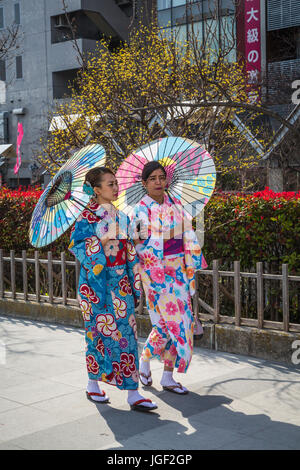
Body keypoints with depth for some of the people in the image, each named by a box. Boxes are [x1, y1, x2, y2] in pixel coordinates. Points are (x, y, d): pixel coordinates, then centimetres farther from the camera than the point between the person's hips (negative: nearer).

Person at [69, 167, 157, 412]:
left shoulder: (120, 216, 11)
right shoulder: (88, 216, -7)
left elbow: (129, 252, 13)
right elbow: (75, 244, -13)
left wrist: (134, 284, 11)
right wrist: (100, 243, -21)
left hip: (120, 282, 5)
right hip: (97, 283, -5)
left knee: (126, 333, 1)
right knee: (101, 331, 3)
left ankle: (133, 393, 2)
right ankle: (93, 385, 23)